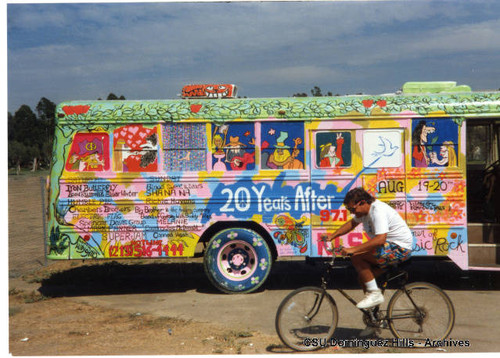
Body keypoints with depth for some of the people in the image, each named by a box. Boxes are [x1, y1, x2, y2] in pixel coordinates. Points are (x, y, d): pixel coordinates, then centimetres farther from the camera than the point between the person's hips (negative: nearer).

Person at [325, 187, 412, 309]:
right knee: (363, 275, 4)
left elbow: (380, 239, -36)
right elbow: (352, 223, 23)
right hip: (390, 246, 10)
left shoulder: (378, 211, -25)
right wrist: (332, 236, 13)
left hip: (400, 248, -10)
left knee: (357, 257, -20)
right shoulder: (364, 209, 5)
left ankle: (374, 293, -11)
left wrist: (353, 249, -35)